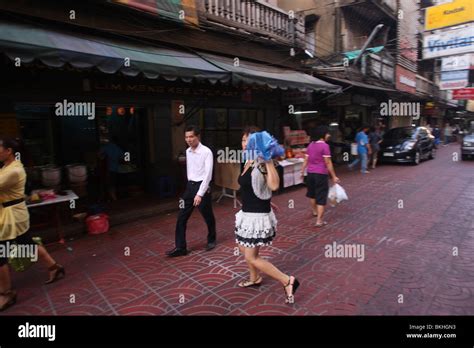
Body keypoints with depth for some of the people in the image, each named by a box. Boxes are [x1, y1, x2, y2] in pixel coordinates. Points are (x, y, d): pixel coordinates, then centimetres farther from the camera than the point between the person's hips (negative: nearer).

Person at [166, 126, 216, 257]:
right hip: (189, 186, 6)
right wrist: (191, 186, 18)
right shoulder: (188, 152, 6)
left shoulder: (206, 152, -16)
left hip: (202, 186, -6)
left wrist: (200, 194, -24)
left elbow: (208, 174, -20)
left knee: (208, 217, 12)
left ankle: (211, 240, 36)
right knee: (181, 218, 4)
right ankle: (180, 247, 13)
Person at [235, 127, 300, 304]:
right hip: (247, 214, 9)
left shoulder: (261, 164, -21)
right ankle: (255, 279, 45)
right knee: (244, 249, 23)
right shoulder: (248, 162, 6)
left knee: (252, 258, -2)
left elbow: (274, 185, -37)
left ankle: (288, 281, 7)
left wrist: (268, 161, -36)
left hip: (258, 216, -9)